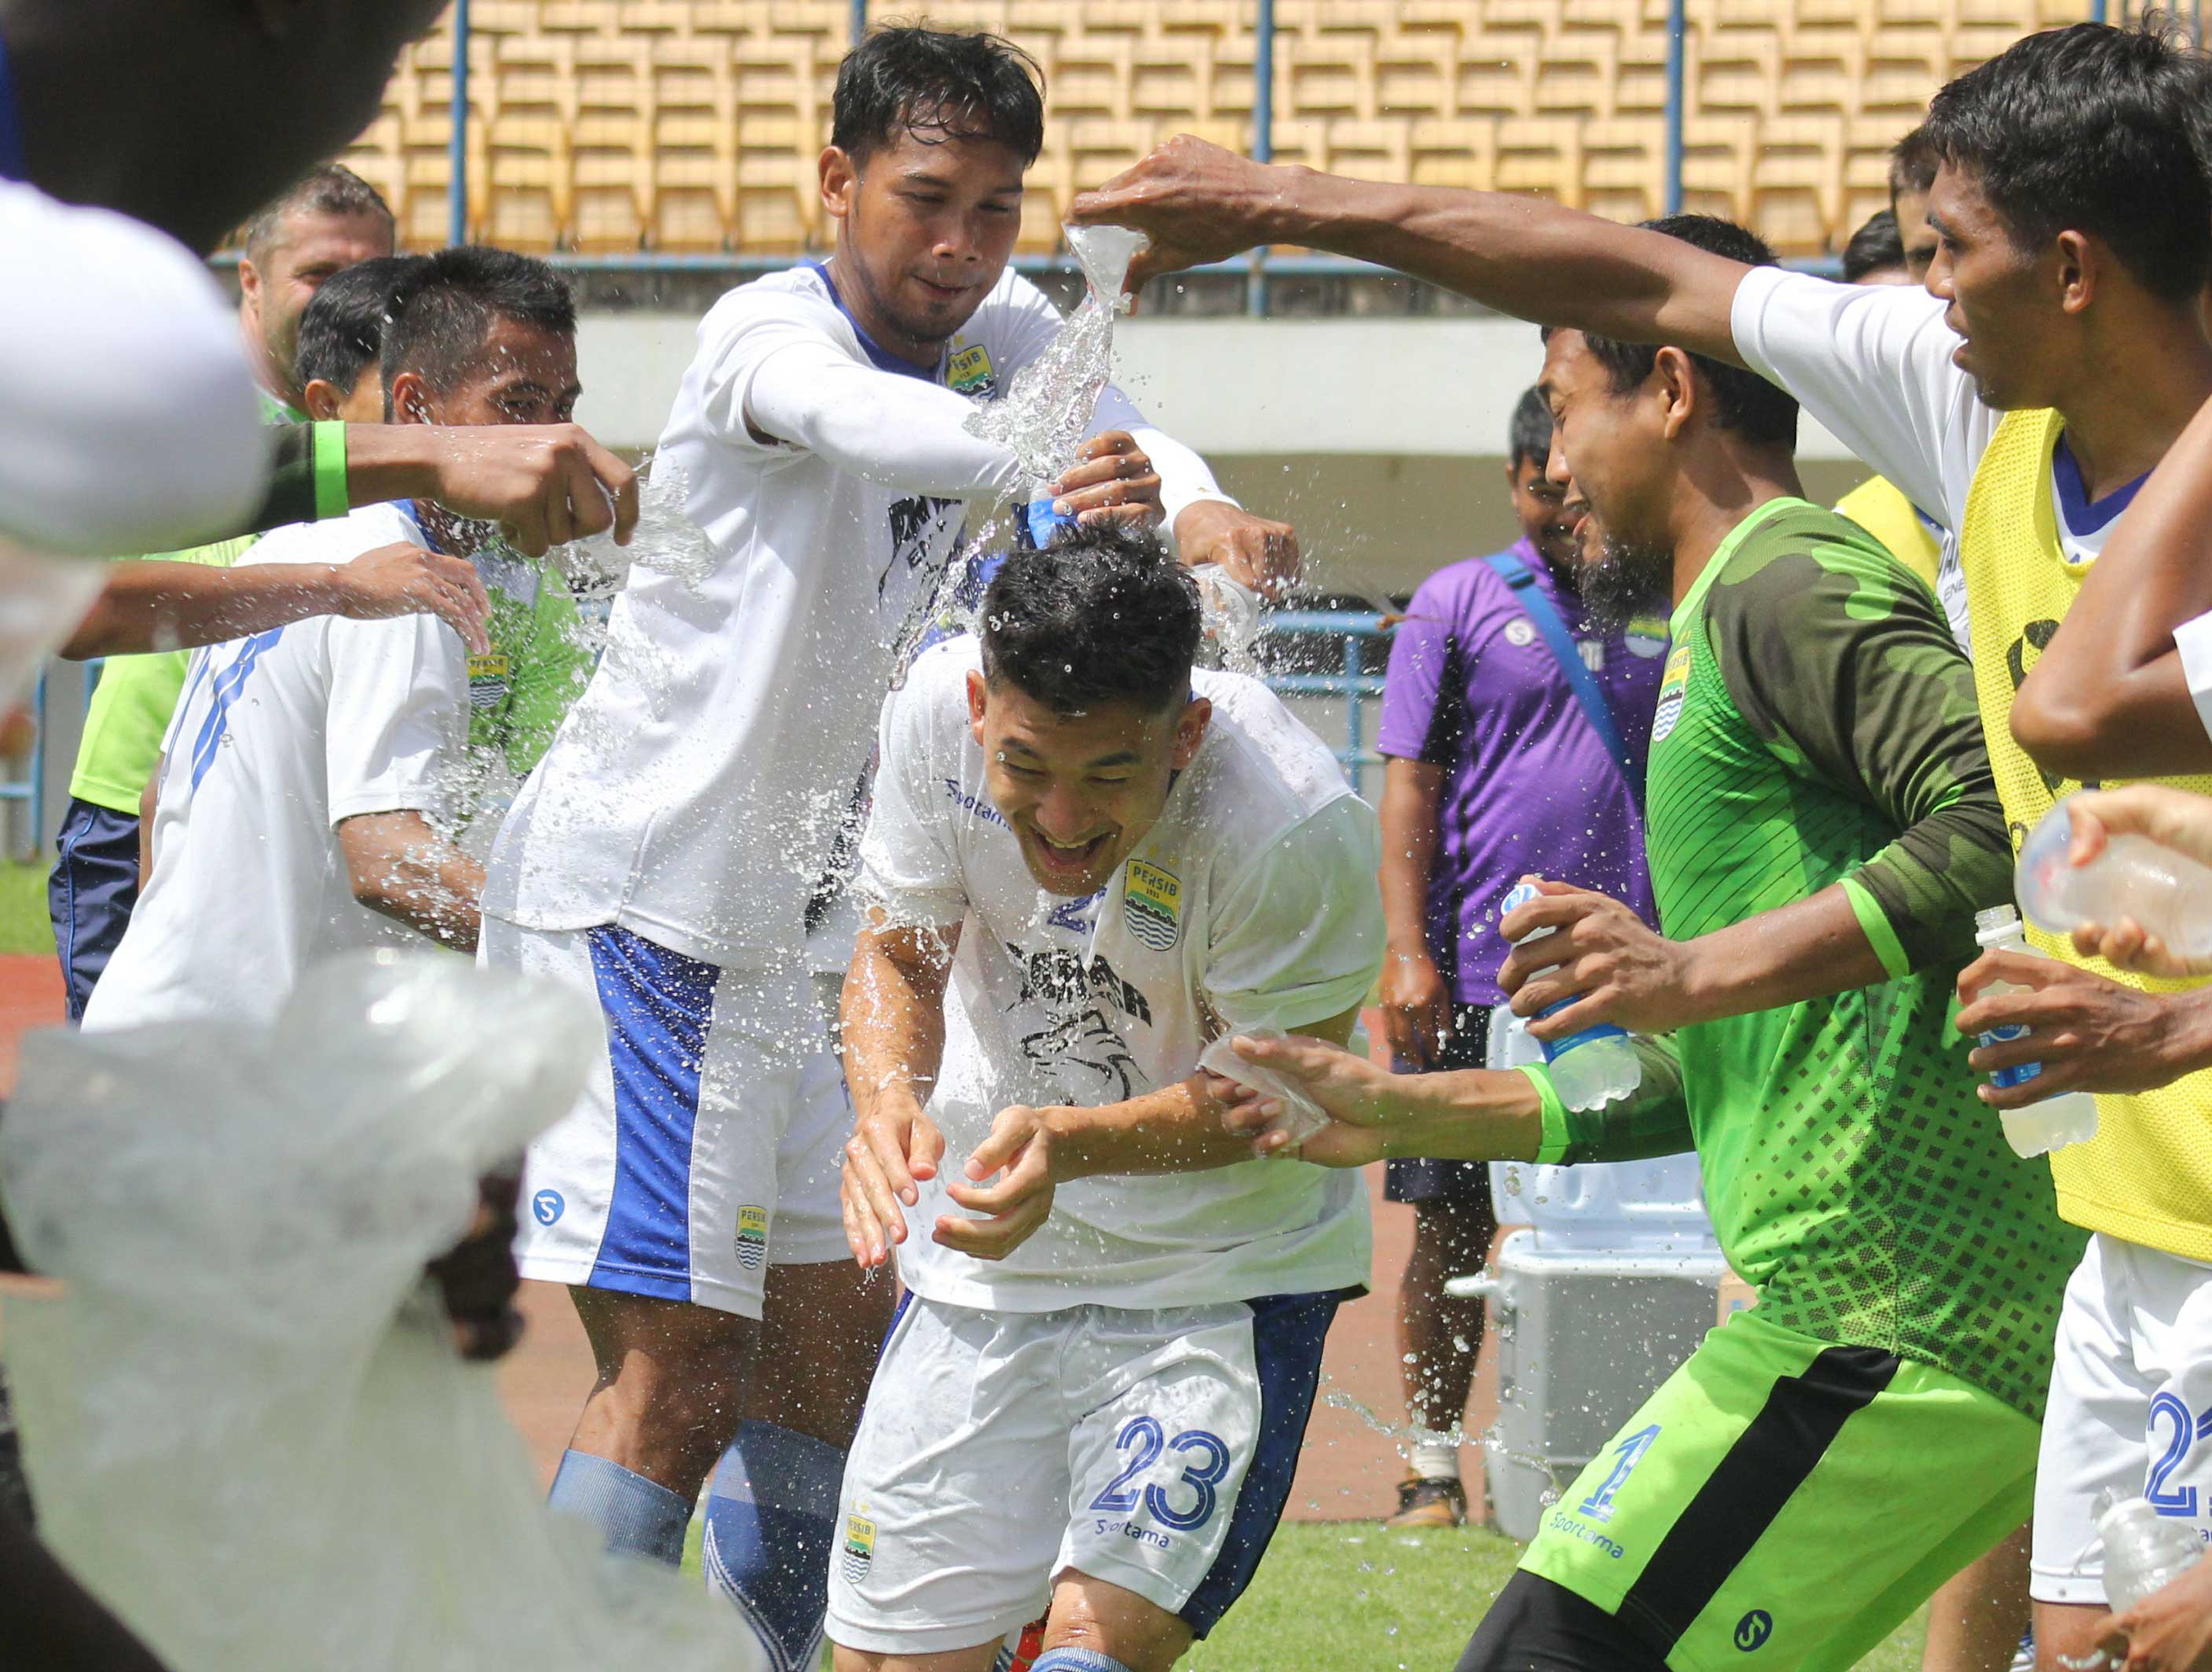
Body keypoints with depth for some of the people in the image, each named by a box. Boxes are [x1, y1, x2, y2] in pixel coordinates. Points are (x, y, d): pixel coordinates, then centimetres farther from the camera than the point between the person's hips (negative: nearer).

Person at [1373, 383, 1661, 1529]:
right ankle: (1435, 1464, 10)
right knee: (1452, 1225, 2)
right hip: (1477, 973, -2)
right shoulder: (1458, 605, 5)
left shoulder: (1665, 618, 13)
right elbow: (1409, 787, 2)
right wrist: (1410, 953, -7)